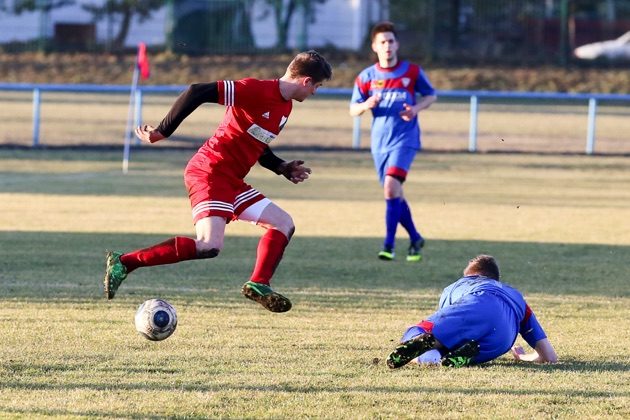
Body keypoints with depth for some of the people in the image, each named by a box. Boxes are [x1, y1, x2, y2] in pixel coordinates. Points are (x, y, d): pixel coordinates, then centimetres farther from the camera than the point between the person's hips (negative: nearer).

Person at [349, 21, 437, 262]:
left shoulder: (412, 72, -1)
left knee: (391, 186, -22)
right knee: (394, 195, 10)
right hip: (380, 142, 4)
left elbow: (431, 95, 11)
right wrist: (367, 105, -16)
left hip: (405, 139, -4)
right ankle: (415, 238, 31)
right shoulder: (366, 77, 3)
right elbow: (353, 109, 7)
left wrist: (416, 108, -10)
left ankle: (389, 245, -21)